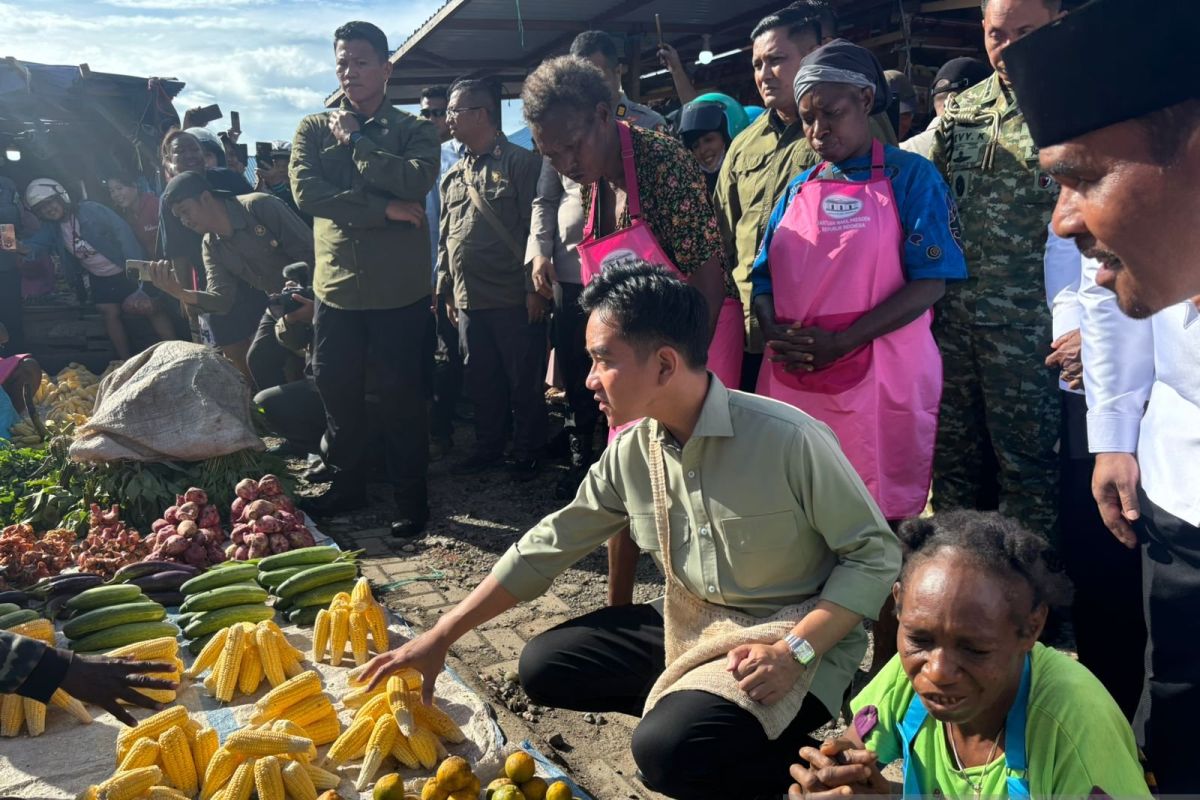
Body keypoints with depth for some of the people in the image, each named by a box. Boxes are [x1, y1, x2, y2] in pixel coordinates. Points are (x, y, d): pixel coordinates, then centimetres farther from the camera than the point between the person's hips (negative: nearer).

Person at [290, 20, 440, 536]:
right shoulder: (314, 129, 9)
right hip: (336, 284, 3)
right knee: (337, 390, 13)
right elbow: (305, 191, -9)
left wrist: (356, 142, -9)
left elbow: (417, 180, -17)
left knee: (402, 394, 3)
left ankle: (411, 497, 16)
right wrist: (383, 209, -14)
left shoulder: (413, 130, 4)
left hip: (400, 288, -3)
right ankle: (346, 484, 31)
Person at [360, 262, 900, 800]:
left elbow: (875, 554, -15)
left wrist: (794, 652, -26)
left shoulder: (789, 440, -24)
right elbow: (546, 548, 2)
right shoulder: (629, 453, -6)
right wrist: (440, 638, 2)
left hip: (800, 641, -6)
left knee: (668, 747, -28)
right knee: (544, 665, 1)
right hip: (690, 632, 6)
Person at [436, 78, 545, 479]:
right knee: (480, 380, 14)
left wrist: (534, 288, -15)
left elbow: (536, 229, -11)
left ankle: (527, 453, 16)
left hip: (514, 299, -7)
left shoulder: (520, 163, -6)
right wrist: (446, 289, 16)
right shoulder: (453, 175, 16)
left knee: (525, 381, 3)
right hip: (468, 299, 7)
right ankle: (488, 447, 28)